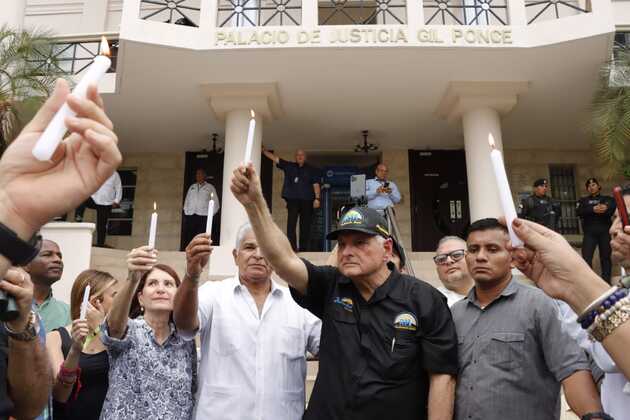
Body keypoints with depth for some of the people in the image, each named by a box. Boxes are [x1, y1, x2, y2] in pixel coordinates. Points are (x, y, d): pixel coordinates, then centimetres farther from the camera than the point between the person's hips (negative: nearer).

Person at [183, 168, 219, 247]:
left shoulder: (210, 187, 9)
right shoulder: (192, 187, 21)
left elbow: (216, 204, 6)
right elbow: (186, 201, 23)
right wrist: (186, 212, 10)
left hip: (203, 217, -3)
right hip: (190, 216, 4)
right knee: (188, 240, -3)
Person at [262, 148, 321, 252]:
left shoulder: (312, 170, 11)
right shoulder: (288, 166, 15)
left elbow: (316, 185, 3)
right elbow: (274, 158, 13)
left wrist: (317, 198, -7)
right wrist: (264, 151, 4)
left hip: (307, 200, -1)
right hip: (292, 199, 1)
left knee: (305, 225, 0)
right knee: (291, 224, -10)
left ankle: (303, 248, 4)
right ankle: (292, 247, -11)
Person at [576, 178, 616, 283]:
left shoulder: (608, 199, 15)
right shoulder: (583, 200, 16)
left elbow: (613, 208, -6)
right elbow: (580, 212, -4)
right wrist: (593, 209, -19)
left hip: (605, 232, 0)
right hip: (590, 232, 0)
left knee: (606, 257, 5)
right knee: (586, 257, -10)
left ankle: (606, 281, 11)